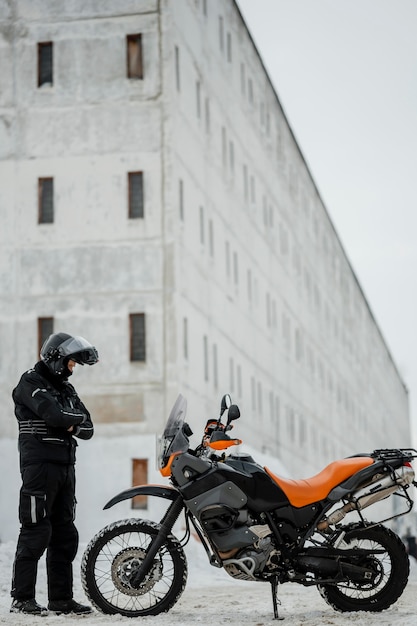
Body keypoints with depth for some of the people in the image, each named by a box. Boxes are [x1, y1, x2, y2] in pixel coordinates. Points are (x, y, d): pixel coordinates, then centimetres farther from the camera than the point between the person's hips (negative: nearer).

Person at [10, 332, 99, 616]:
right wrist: (78, 416, -5)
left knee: (65, 534, 9)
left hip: (66, 467, 9)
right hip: (40, 465, -8)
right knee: (37, 531, -9)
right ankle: (22, 598, -5)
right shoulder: (31, 383, -6)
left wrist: (73, 425, -8)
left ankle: (61, 598, 14)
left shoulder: (66, 388, 20)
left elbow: (88, 429, 14)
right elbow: (53, 414, -23)